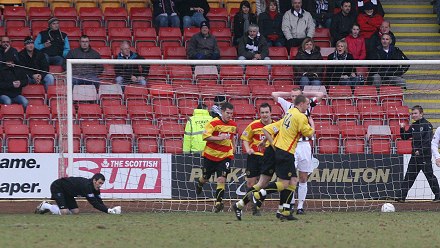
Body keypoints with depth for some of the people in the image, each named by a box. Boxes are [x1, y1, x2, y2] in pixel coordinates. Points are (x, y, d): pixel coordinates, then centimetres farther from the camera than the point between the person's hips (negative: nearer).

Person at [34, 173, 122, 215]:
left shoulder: (95, 189, -4)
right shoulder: (86, 186, -33)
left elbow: (99, 202, -6)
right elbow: (94, 203, -36)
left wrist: (109, 209, -23)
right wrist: (108, 210, -40)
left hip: (66, 193, 10)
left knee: (75, 211, 2)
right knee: (64, 212, -22)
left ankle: (48, 206, 15)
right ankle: (45, 206, 3)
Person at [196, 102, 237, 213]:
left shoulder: (233, 125, 4)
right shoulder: (214, 123, -14)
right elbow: (205, 136, -20)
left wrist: (233, 147, 20)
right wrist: (219, 138, -26)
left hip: (225, 156, 2)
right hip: (211, 154, -2)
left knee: (221, 179, -13)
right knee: (206, 177, 15)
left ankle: (218, 202, -12)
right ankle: (199, 185, 51)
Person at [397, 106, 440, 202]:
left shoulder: (427, 125, -8)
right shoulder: (413, 126, 14)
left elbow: (428, 140, -15)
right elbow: (405, 137, 19)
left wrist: (420, 151, -19)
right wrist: (402, 129, 2)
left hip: (425, 155, -7)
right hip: (415, 155, 7)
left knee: (429, 175, -5)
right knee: (409, 176, 6)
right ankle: (403, 196, 7)